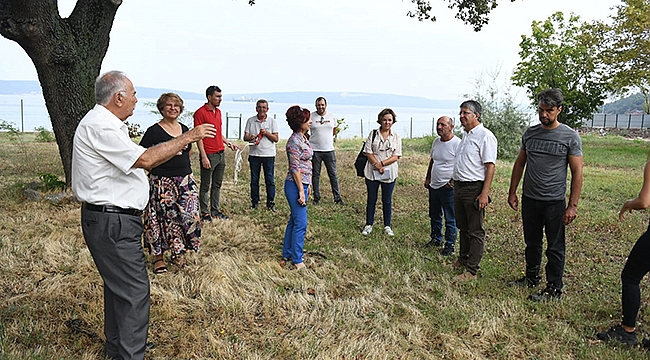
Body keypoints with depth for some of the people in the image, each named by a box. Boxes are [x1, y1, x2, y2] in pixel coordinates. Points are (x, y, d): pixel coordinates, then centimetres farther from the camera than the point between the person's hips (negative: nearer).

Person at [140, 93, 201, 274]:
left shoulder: (184, 129, 12)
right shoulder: (154, 131, -5)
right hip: (161, 182, -5)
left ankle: (177, 253, 20)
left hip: (185, 181, 5)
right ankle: (158, 257, 13)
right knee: (162, 218, -1)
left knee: (187, 216, 4)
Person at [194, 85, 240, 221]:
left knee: (217, 184, 14)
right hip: (209, 155, -8)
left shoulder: (218, 112, 14)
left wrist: (228, 143, 13)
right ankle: (205, 213, 11)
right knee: (205, 186, 3)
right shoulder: (201, 112, -11)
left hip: (221, 154, 8)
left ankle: (215, 210, 23)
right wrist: (204, 157, -18)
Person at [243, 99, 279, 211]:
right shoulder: (250, 121, 7)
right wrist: (251, 137, -19)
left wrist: (266, 133, -14)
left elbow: (276, 138, 1)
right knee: (254, 180, 7)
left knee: (270, 180, 0)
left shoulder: (272, 121, 4)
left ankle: (270, 203, 8)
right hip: (254, 154, 1)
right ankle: (254, 202, 18)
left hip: (269, 154, -1)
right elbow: (245, 137, 3)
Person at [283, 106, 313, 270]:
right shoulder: (294, 141, -17)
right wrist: (301, 191, -19)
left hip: (303, 183, 10)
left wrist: (308, 185, 18)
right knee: (301, 224, -4)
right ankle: (297, 260, 6)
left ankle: (287, 255, 27)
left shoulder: (303, 138, 12)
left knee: (294, 221, 16)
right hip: (295, 185, -10)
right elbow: (295, 168, -19)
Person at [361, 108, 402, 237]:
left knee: (387, 200, 9)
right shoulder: (373, 134, 1)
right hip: (372, 172, 0)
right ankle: (369, 225, 21)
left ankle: (387, 226, 21)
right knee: (371, 199, 9)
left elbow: (396, 156, -4)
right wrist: (377, 165, -15)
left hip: (389, 173, 0)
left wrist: (382, 163, -17)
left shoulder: (396, 137, 2)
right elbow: (368, 152, -3)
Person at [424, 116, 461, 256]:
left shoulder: (457, 143, -15)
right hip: (433, 186, 8)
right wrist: (428, 178, 20)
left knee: (450, 219, 1)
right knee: (434, 216, 20)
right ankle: (436, 239, 37)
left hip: (448, 187, -8)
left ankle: (449, 245, 12)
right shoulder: (436, 142, 10)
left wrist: (453, 181, -22)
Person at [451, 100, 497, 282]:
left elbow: (490, 166, -18)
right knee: (463, 227, 19)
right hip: (459, 186, 9)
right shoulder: (465, 135, 15)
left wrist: (484, 193, -23)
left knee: (475, 231, -1)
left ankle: (471, 271, 4)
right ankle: (463, 260, 33)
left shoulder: (485, 136, -13)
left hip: (474, 188, -9)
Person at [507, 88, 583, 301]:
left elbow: (577, 173, -7)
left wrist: (572, 205, -12)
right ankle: (532, 277, 34)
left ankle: (554, 289, 14)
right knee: (532, 243, 18)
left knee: (555, 248, 4)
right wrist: (512, 192, 10)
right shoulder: (530, 133, 6)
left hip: (554, 202, -4)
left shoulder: (570, 137, -7)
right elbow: (519, 164, 14)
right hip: (529, 199, 5)